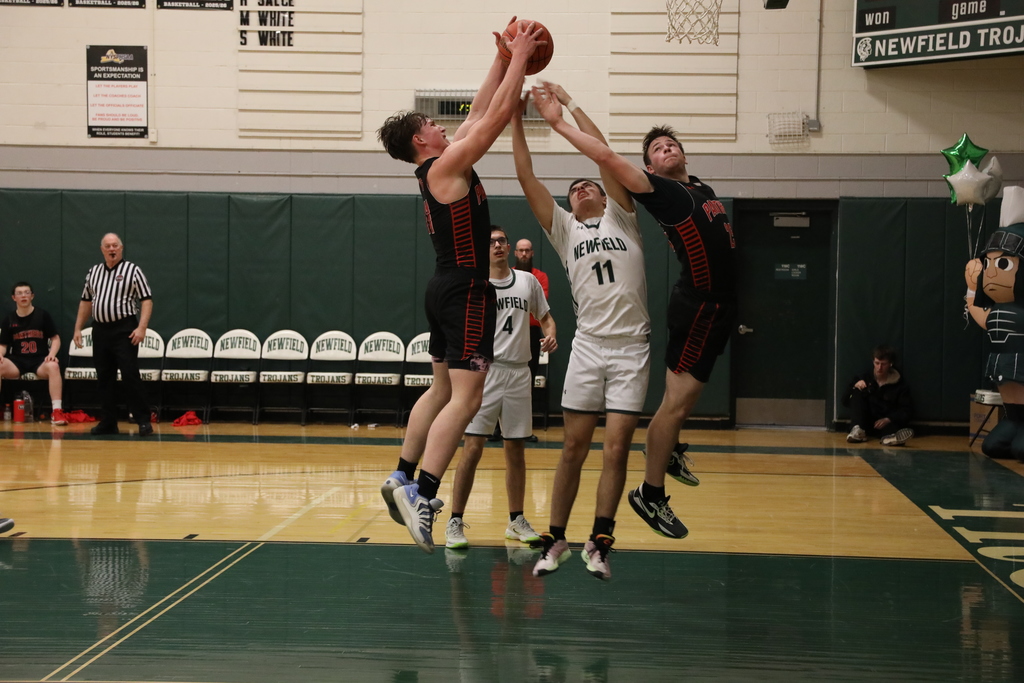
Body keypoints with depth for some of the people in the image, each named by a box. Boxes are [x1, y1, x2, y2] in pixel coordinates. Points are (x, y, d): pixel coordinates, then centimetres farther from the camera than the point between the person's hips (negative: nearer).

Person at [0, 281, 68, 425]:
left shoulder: (42, 315, 4)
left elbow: (55, 338, 6)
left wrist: (52, 354, -14)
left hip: (40, 360, -2)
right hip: (17, 360, 2)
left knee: (53, 366, -37)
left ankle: (57, 412, -35)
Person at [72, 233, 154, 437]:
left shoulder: (132, 270, -2)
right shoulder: (93, 272, 14)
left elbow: (146, 300, -7)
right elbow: (86, 301, 21)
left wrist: (142, 327, -17)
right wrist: (78, 328, 14)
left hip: (124, 330, -5)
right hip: (100, 330, 5)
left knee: (130, 375, -9)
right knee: (104, 378, 7)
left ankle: (143, 420, -4)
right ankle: (108, 422, 13)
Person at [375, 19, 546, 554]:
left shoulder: (440, 166, 12)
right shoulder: (448, 164, -13)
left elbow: (479, 113, 20)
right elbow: (498, 114, -17)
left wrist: (503, 59, 19)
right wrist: (519, 57, -8)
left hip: (448, 289, 10)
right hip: (465, 290, -10)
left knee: (443, 389, 18)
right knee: (465, 398, -13)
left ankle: (404, 477, 21)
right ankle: (421, 492, -20)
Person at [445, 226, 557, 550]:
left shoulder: (527, 281, 9)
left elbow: (545, 317, 19)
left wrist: (550, 335, -2)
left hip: (519, 373, 4)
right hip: (484, 371, -4)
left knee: (516, 450, 10)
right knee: (473, 448, -9)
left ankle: (516, 521, 20)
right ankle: (455, 522, -4)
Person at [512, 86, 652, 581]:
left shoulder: (621, 219, 10)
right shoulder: (565, 230, 13)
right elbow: (526, 177, 6)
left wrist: (569, 104, 1)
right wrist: (516, 116, 1)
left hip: (631, 349, -1)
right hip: (588, 346, 1)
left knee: (616, 448, -4)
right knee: (574, 447, 3)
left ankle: (599, 541, 3)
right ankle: (556, 540, 11)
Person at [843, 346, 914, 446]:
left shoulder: (900, 383, 1)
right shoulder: (864, 378, 8)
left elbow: (907, 411, -7)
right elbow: (845, 401, 7)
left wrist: (888, 419, -25)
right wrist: (855, 387, -14)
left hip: (887, 423, -2)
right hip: (866, 422, 2)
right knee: (857, 393, -17)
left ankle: (892, 437, -74)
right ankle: (857, 430, -36)